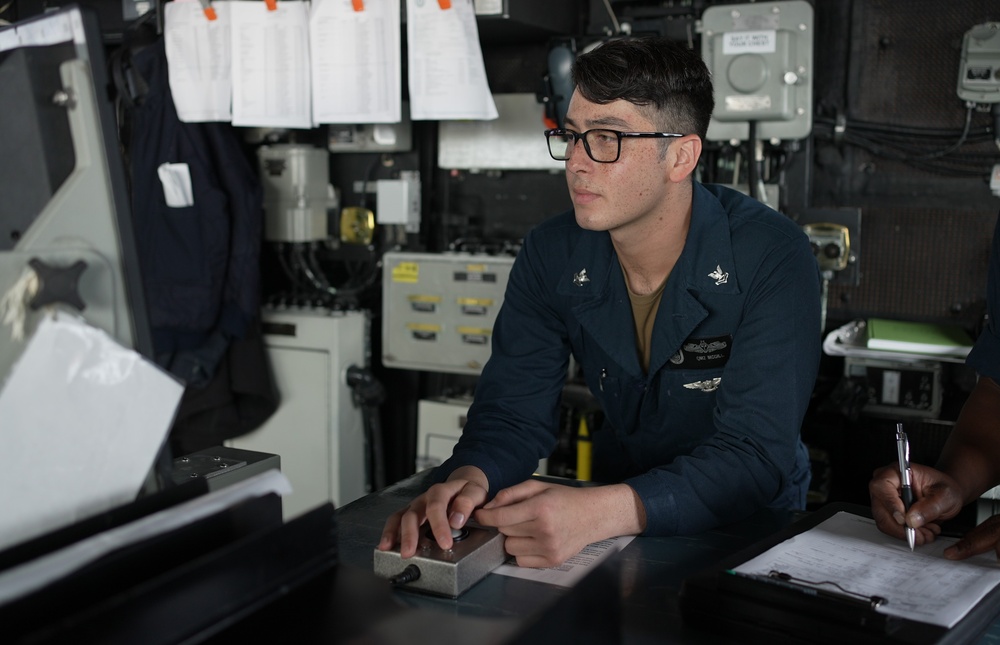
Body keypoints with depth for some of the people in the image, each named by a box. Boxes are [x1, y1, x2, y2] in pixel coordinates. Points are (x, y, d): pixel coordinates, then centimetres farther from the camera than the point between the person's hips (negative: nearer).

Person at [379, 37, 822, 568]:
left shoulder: (772, 260, -19)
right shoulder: (550, 256, -5)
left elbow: (756, 455, -26)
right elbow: (513, 413, -5)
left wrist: (600, 514, -42)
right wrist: (468, 480, -30)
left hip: (753, 527, -2)